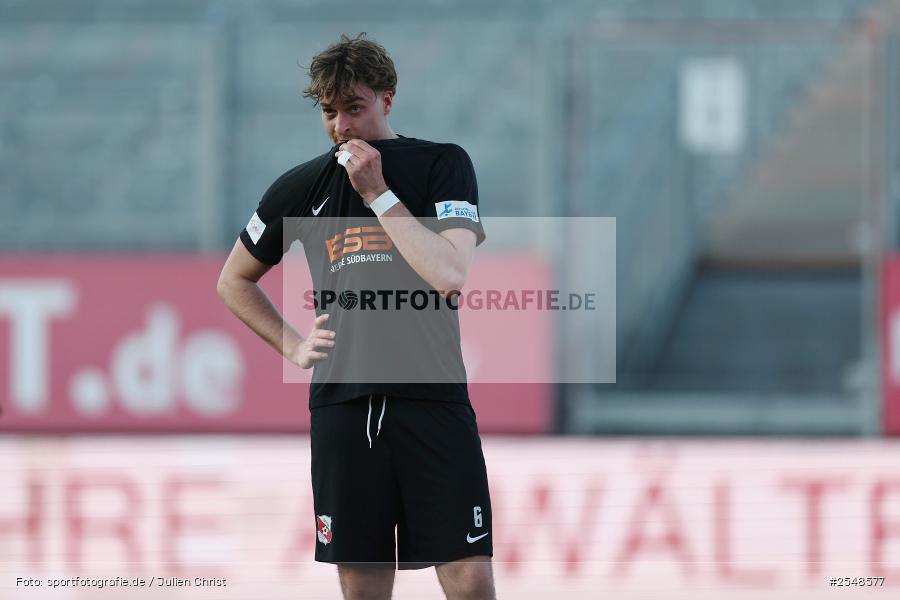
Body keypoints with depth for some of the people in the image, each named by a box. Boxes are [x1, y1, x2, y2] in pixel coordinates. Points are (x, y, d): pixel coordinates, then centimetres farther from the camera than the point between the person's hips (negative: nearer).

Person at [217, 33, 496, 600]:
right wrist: (293, 347, 13)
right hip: (343, 402, 3)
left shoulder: (443, 165, 2)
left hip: (433, 398, -3)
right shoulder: (302, 186, 11)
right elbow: (235, 281, 25)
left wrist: (378, 193, -10)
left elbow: (449, 274, -14)